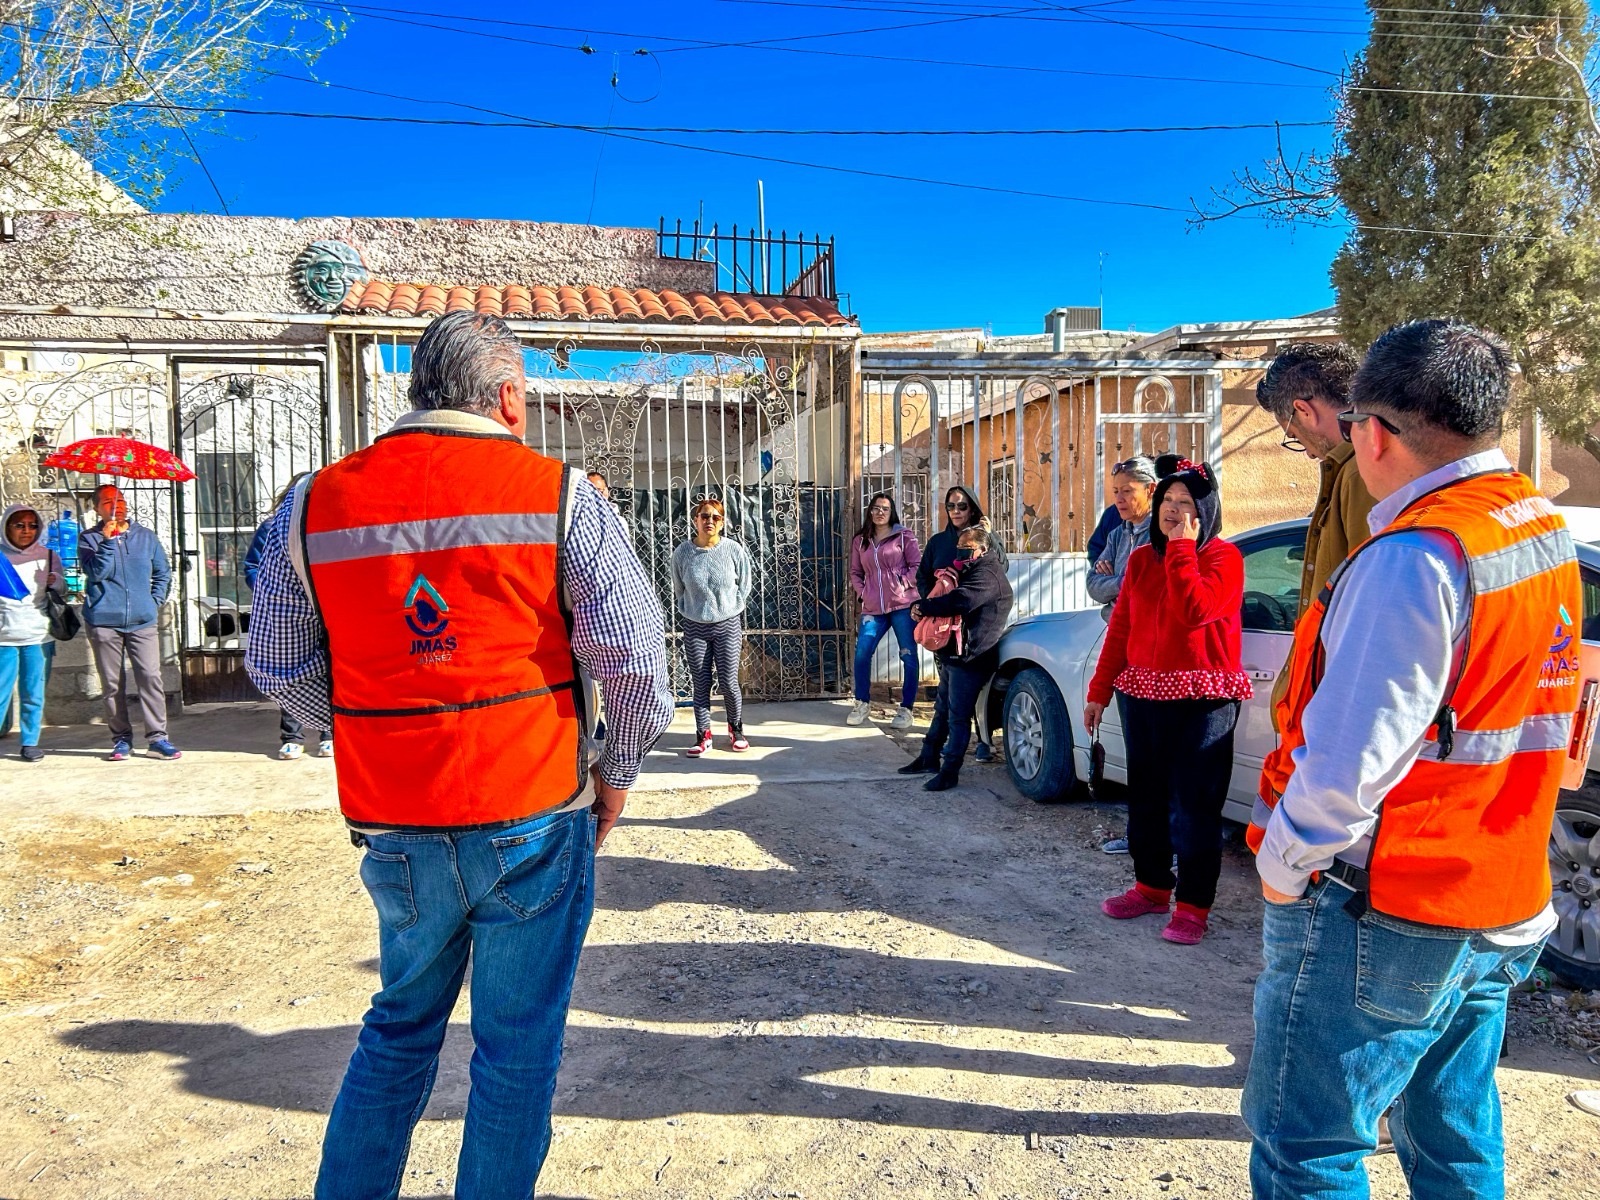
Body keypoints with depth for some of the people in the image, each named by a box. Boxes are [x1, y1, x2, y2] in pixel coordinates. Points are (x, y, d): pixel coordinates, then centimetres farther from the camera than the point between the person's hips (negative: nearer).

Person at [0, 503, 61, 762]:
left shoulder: (48, 555, 8)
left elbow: (63, 589, 12)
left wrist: (55, 581, -10)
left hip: (38, 635, 1)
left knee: (33, 693, 5)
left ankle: (30, 743, 12)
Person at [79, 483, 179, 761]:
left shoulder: (146, 537, 12)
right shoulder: (89, 539, 5)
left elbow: (163, 574, 19)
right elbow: (96, 573, -10)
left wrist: (155, 602, 7)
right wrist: (108, 541, -17)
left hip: (142, 622, 1)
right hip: (104, 623, -1)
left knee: (150, 677, -8)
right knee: (113, 684, 4)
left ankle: (158, 738, -7)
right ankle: (121, 739, 13)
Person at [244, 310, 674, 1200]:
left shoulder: (315, 504, 1)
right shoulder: (558, 495, -8)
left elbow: (277, 664, 8)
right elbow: (632, 650, -12)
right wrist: (618, 771, 2)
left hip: (391, 826, 4)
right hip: (531, 819, -3)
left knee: (402, 1025, 25)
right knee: (519, 1043, 13)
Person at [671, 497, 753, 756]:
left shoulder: (733, 550, -6)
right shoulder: (682, 553, -5)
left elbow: (744, 588, 4)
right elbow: (678, 592, 9)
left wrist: (727, 609, 3)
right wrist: (693, 611, 7)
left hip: (728, 625, -1)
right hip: (694, 627, 1)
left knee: (728, 681, 1)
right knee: (701, 684, 4)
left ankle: (736, 728, 23)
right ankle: (703, 735, 15)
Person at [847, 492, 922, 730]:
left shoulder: (903, 536, 2)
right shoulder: (860, 540, 13)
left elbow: (918, 565, -2)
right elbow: (855, 572, 18)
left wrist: (903, 585, -11)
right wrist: (862, 592, 3)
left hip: (903, 604, -3)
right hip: (873, 608, 3)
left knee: (908, 656, 0)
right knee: (862, 653, -4)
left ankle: (906, 709, 8)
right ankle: (861, 704, 13)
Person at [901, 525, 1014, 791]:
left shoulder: (987, 575, -16)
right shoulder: (971, 571, 21)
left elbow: (959, 601, -28)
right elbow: (947, 593, 25)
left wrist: (923, 607, -17)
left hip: (969, 658, -11)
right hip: (953, 654, 11)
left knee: (958, 715, -7)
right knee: (942, 708, 19)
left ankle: (950, 771, -2)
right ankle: (929, 757, 30)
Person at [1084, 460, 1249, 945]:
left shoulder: (1223, 557, -6)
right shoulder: (1142, 559, 11)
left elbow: (1194, 610, -24)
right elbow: (1119, 628, 10)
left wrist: (1181, 546, -17)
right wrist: (1099, 691, 8)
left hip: (1202, 703, -6)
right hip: (1142, 696, 6)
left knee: (1193, 805, -2)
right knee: (1146, 797, 14)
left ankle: (1193, 905, 10)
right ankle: (1151, 886, 30)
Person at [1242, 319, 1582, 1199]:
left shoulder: (1414, 557, -23)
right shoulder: (1546, 532, 6)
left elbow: (1349, 758, -25)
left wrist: (1282, 866, -11)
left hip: (1379, 917, -9)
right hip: (1502, 910, 9)